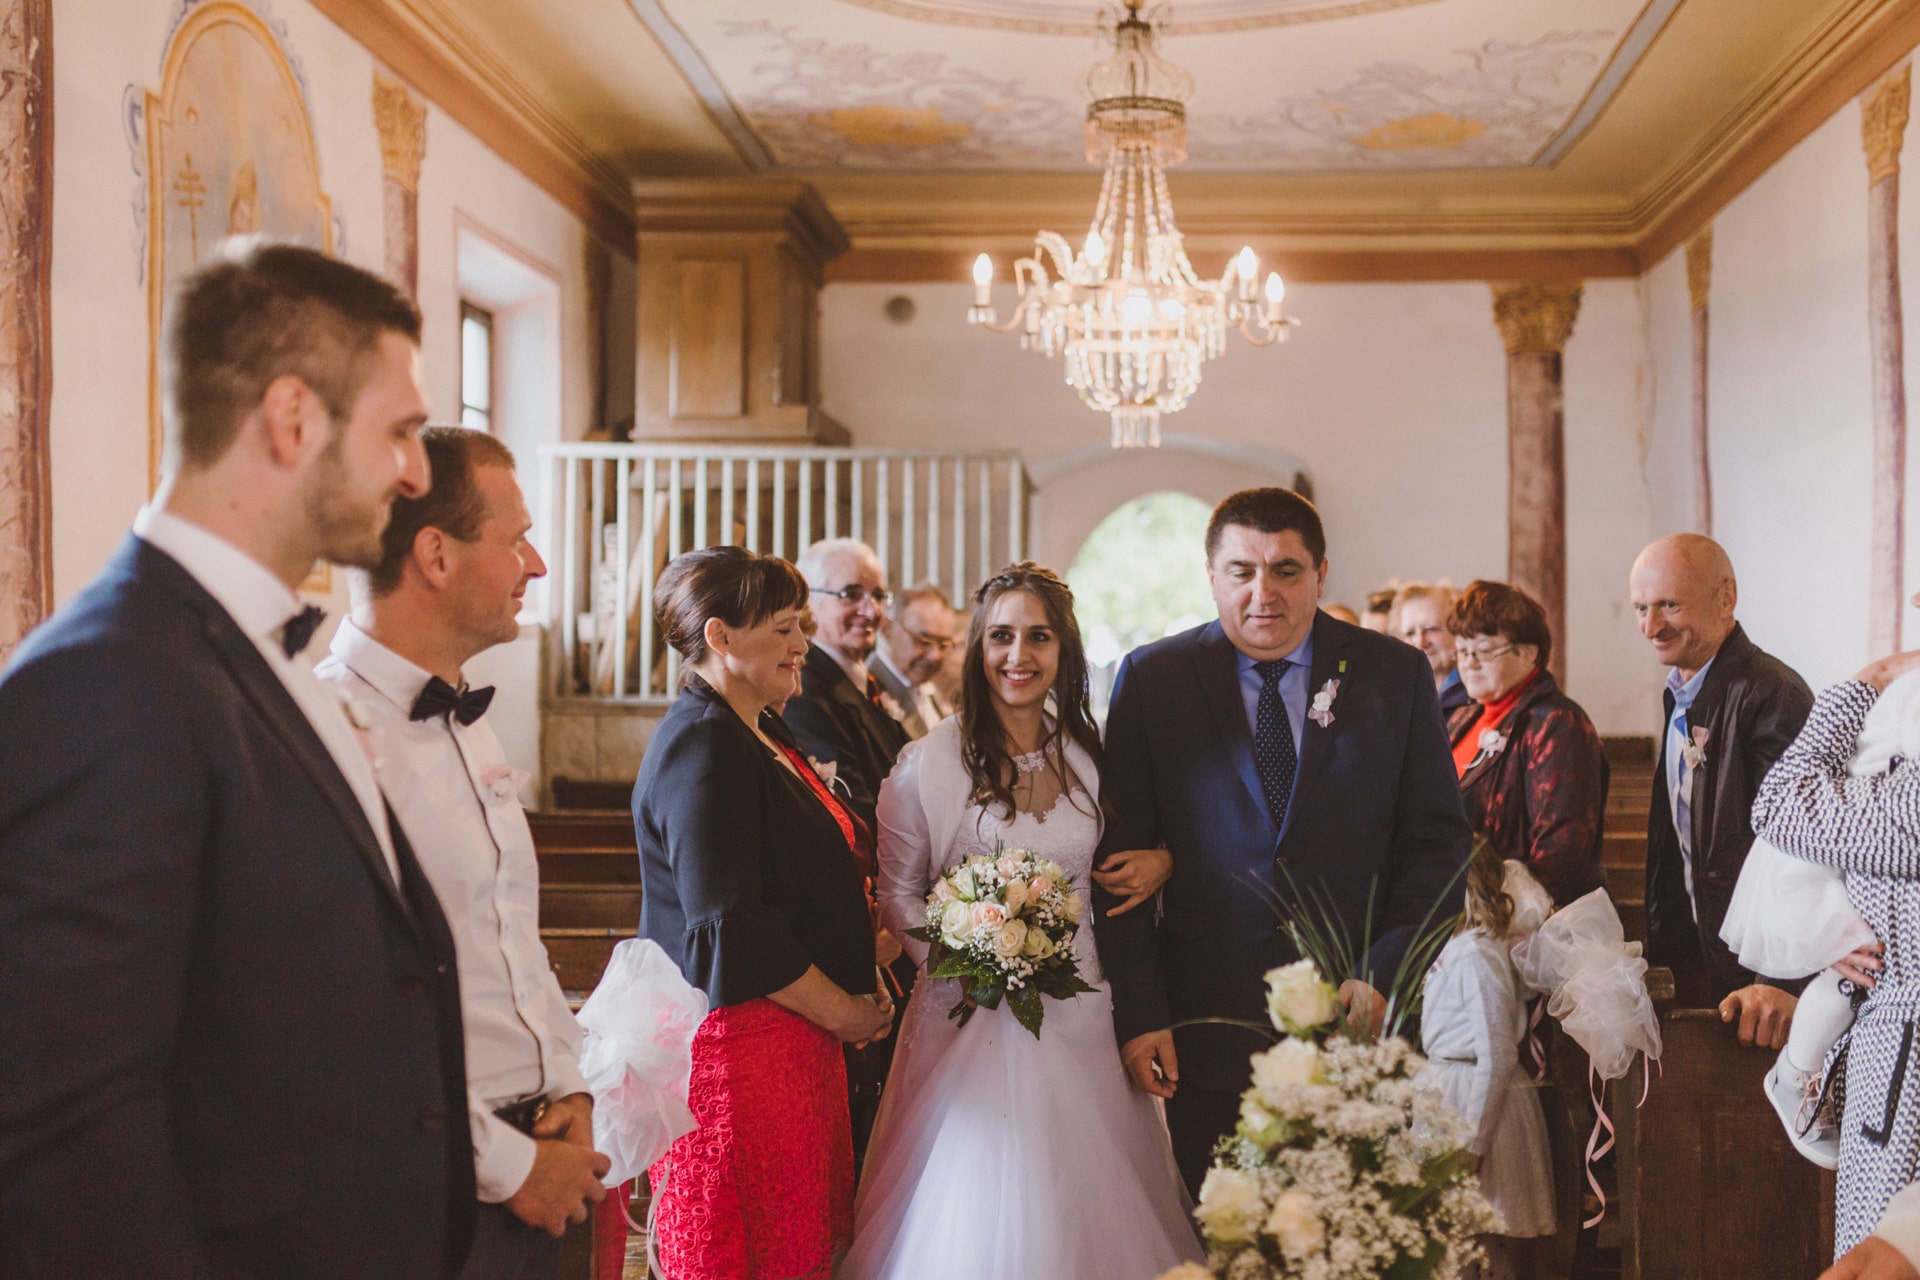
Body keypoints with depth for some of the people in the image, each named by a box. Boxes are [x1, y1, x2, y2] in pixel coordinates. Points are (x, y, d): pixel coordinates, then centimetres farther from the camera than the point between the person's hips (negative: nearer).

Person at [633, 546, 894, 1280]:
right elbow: (732, 927, -22)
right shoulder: (701, 745, -15)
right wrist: (847, 1013, -11)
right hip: (738, 1047, -9)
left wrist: (863, 990, 8)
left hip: (800, 1045, 9)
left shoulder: (763, 737, 14)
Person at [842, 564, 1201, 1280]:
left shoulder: (1091, 757, 7)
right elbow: (897, 893, -1)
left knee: (1081, 1200, 8)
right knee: (975, 1206, 0)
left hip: (1080, 1009, 4)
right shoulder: (928, 763, -6)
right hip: (972, 1014, -3)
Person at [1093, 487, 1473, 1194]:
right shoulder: (1150, 679, 1)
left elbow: (1439, 841, 4)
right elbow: (1119, 861, 0)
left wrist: (1384, 974, -8)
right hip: (1208, 1025, 0)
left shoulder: (1396, 673, 3)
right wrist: (1137, 1013, -6)